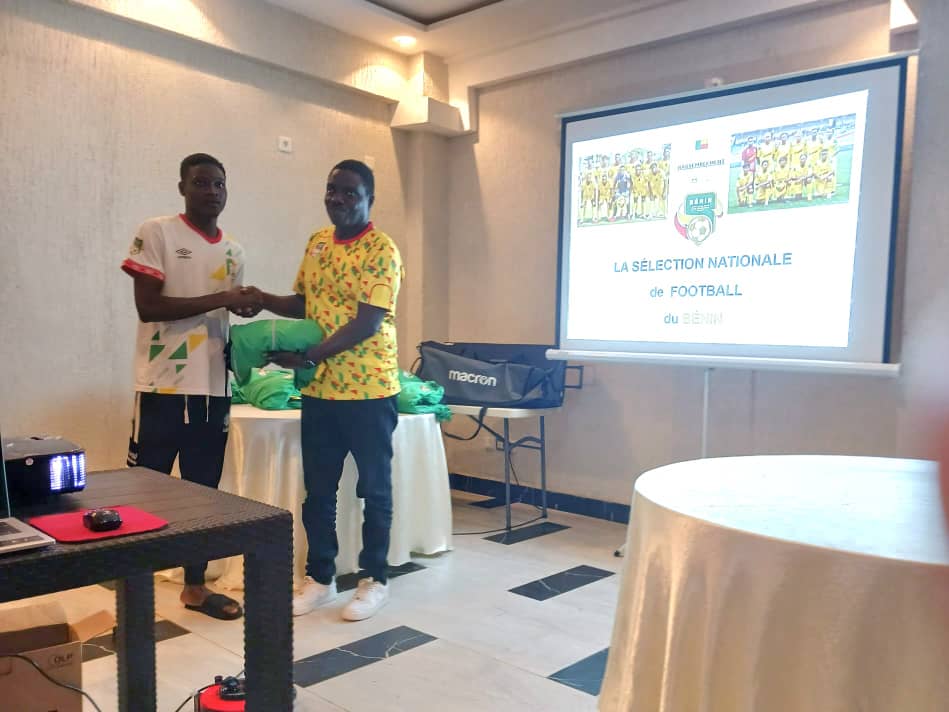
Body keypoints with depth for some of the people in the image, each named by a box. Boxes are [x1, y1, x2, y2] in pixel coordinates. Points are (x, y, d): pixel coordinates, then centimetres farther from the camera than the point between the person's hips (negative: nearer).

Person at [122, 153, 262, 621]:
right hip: (163, 386, -5)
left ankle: (195, 586, 25)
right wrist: (220, 300, -17)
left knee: (203, 490, 12)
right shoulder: (155, 234, -5)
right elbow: (148, 306, -13)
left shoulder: (233, 252, 13)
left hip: (213, 388, 6)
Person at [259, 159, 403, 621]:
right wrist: (263, 300, -1)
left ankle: (375, 580, 22)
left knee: (373, 488, 7)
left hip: (368, 390, -6)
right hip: (319, 389, 7)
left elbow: (367, 324, -20)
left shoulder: (381, 250, -13)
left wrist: (305, 357, -24)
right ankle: (320, 577, 27)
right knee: (317, 489, 13)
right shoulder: (316, 243, 10)